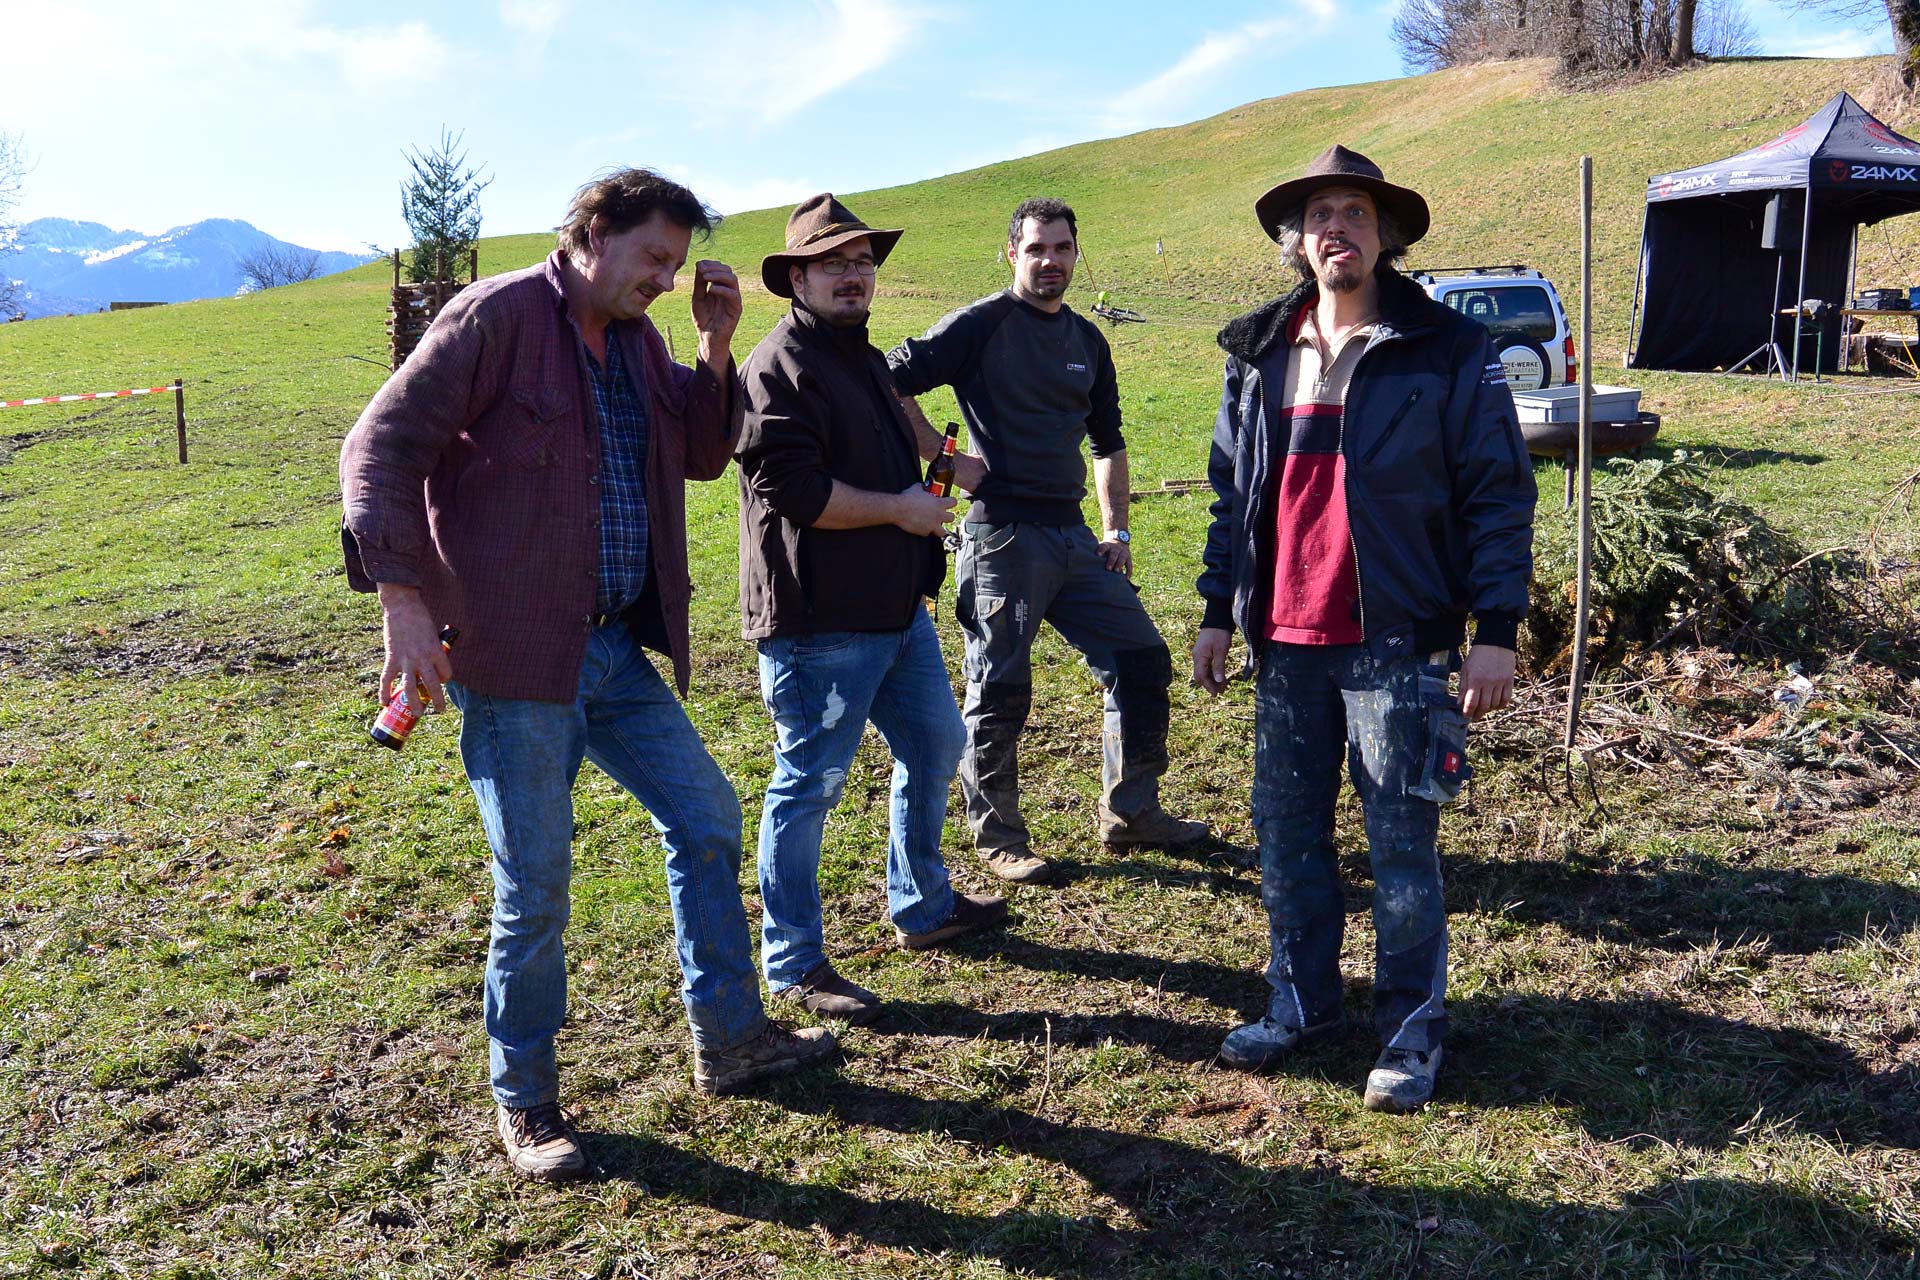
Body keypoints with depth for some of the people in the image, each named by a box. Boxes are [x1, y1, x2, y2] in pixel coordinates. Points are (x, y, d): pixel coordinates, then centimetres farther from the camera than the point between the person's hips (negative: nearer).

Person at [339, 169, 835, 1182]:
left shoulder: (635, 338, 12)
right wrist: (404, 600, -24)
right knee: (535, 886, 2)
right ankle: (524, 1103, 23)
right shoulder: (497, 316, -11)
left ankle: (729, 1039, 30)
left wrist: (716, 346, 5)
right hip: (516, 654, -8)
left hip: (617, 649, 8)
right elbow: (380, 450, -15)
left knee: (706, 820, 13)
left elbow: (702, 454, 19)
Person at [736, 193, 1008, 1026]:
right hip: (819, 622, -10)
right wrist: (899, 509, -16)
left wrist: (935, 455, 21)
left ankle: (924, 908, 39)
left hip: (895, 608, 11)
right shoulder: (781, 366, -15)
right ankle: (793, 966, 14)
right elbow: (792, 490, -25)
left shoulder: (862, 356, 17)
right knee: (809, 785, -1)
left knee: (936, 746, 21)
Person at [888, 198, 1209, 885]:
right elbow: (890, 381, -11)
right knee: (999, 690, -1)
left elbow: (1108, 441, 23)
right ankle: (997, 836, 15)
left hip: (1072, 535, 7)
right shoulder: (981, 325, -4)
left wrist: (1117, 529, 14)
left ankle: (1130, 811, 22)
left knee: (1142, 660, 7)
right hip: (1001, 536, -6)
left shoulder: (1087, 340, 15)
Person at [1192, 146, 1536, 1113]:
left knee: (1401, 849, 3)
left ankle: (1412, 1031, 19)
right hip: (1285, 642, 5)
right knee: (1285, 835, 12)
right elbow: (1232, 493, 17)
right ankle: (1301, 1004, 29)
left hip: (1396, 642, -5)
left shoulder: (1446, 351, -3)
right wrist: (1218, 612, 13)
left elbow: (1497, 492, -4)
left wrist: (1495, 628, -10)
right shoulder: (1260, 355, 12)